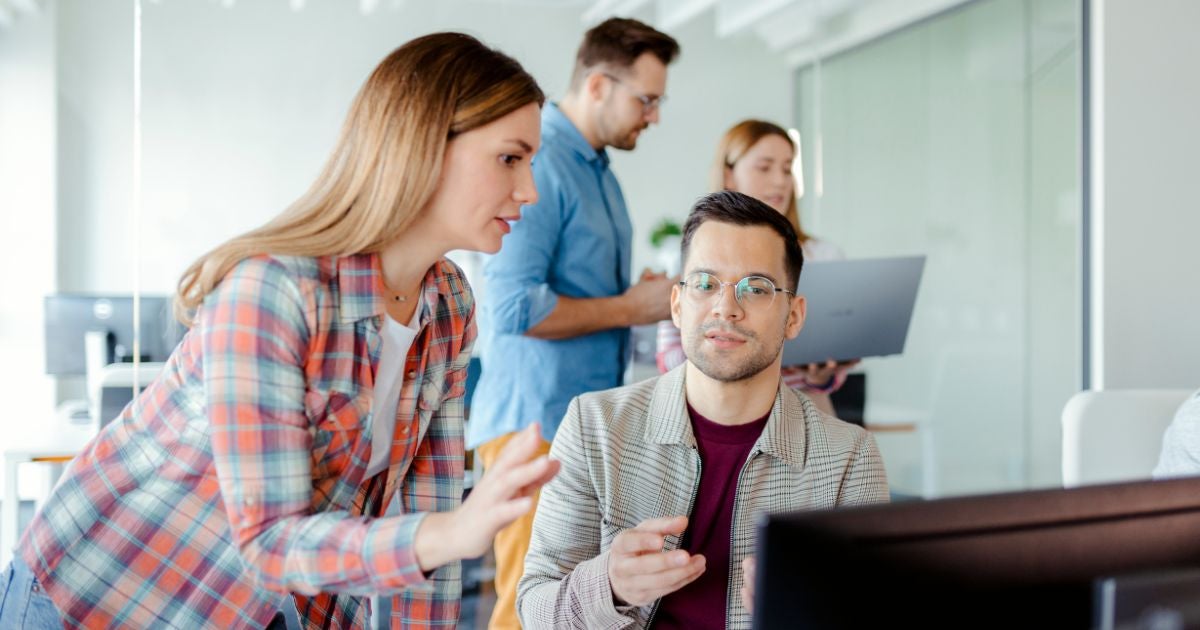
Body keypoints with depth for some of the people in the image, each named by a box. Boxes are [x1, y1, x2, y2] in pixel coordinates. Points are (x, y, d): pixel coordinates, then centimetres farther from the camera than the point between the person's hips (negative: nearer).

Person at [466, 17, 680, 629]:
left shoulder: (598, 169, 15)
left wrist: (645, 294, 6)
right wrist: (630, 309, -14)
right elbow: (514, 307, -24)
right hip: (537, 419, -9)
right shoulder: (539, 164, -15)